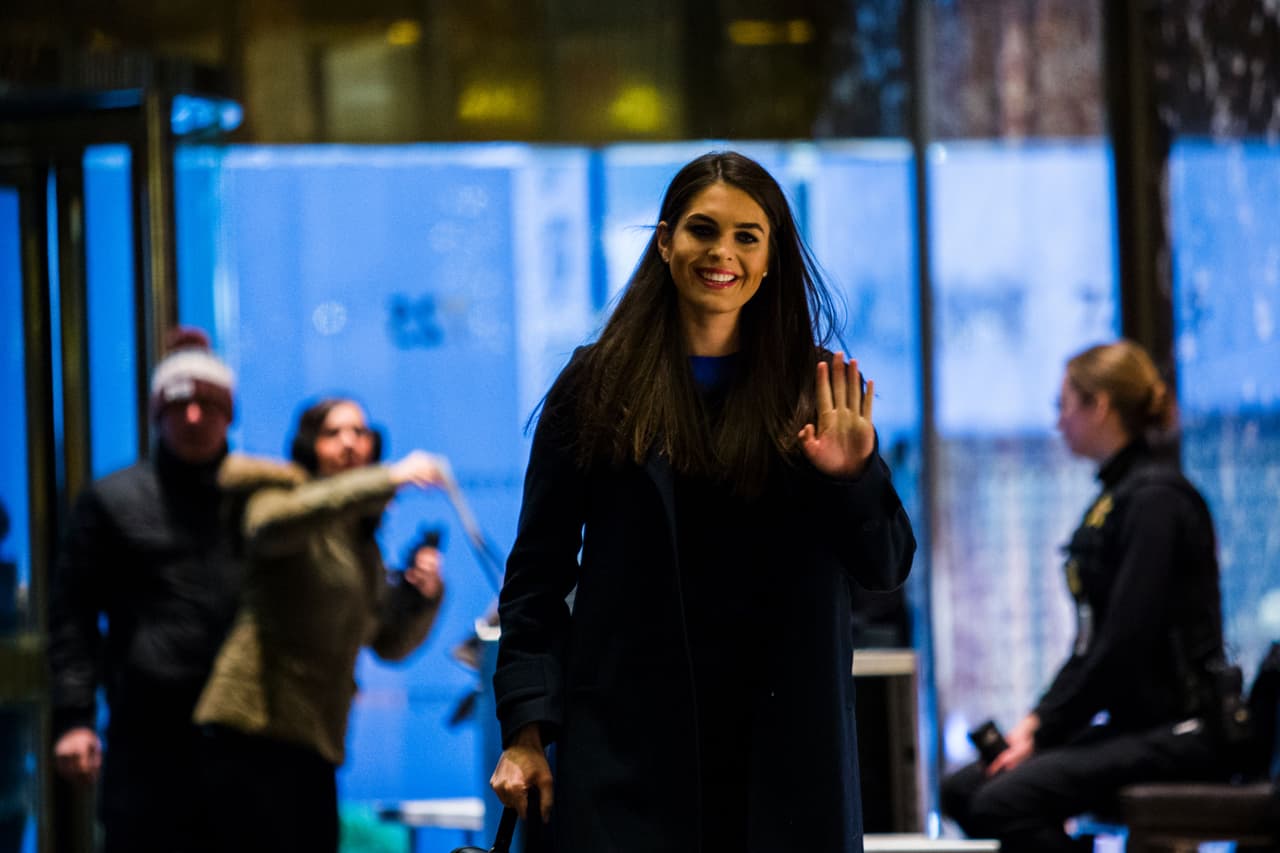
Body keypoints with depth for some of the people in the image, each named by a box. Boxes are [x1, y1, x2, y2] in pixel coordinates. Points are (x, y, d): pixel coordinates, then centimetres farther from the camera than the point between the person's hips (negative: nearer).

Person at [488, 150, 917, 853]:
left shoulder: (812, 392, 8)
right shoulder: (597, 385, 5)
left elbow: (886, 568, 7)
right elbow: (536, 576, 5)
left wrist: (853, 476, -13)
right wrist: (526, 729, -2)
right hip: (627, 744, -1)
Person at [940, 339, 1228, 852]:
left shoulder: (1155, 499, -14)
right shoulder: (1116, 496, 17)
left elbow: (1125, 644, -19)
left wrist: (1044, 729, -13)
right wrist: (1039, 718, 5)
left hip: (1180, 732, -10)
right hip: (1135, 725, 10)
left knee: (1004, 802, -26)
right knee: (962, 790, 0)